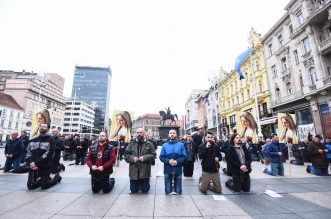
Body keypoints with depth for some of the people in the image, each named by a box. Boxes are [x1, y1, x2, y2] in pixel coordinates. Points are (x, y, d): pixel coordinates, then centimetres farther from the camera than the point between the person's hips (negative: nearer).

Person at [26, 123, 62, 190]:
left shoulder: (50, 140, -6)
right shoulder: (32, 140, 11)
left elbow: (48, 155, -13)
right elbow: (28, 154, 6)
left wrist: (37, 163, -18)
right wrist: (30, 163, -11)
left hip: (44, 167, -5)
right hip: (33, 167, 5)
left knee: (44, 186, -3)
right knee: (30, 186, 5)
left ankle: (56, 178, 25)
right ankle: (42, 180, 33)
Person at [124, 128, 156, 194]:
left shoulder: (149, 144, 0)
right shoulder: (132, 144, 5)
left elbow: (153, 155, -2)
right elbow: (126, 154, 5)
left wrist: (145, 158, -17)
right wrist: (132, 158, -13)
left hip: (145, 172, -1)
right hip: (133, 172, 2)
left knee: (145, 190, 11)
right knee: (133, 191, 12)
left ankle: (144, 187, 42)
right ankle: (135, 188, 43)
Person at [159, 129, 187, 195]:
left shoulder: (181, 145, 2)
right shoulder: (165, 145, 3)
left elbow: (184, 156, -2)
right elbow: (161, 157, -1)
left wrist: (177, 161, -18)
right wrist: (168, 161, -17)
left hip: (178, 170, 0)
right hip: (168, 170, 0)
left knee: (178, 192, 12)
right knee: (168, 192, 12)